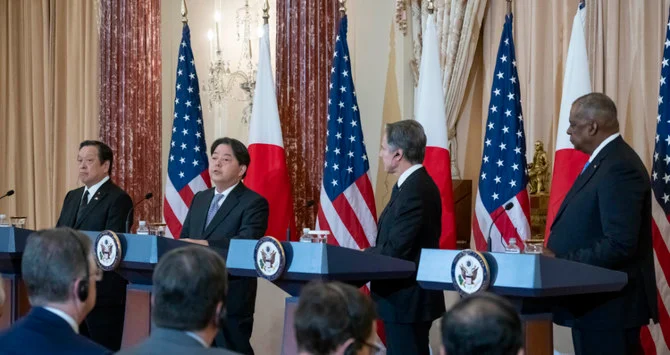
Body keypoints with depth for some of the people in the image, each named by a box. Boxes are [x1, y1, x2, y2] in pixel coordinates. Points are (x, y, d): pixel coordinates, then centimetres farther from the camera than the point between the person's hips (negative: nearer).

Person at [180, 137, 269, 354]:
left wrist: (205, 245, -31)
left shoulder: (254, 203, -7)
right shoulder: (199, 199, 17)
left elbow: (246, 242, -22)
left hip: (231, 298, -7)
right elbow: (184, 239, 15)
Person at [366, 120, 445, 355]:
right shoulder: (413, 184, 12)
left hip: (407, 300, -10)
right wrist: (368, 254, 0)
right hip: (407, 297, 10)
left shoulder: (415, 191, -21)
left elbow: (394, 250, -23)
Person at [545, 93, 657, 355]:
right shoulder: (604, 161, 14)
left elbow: (620, 244, -25)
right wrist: (554, 253, 3)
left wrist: (559, 261, -19)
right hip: (593, 300, 10)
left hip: (610, 304, -10)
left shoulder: (619, 167, -18)